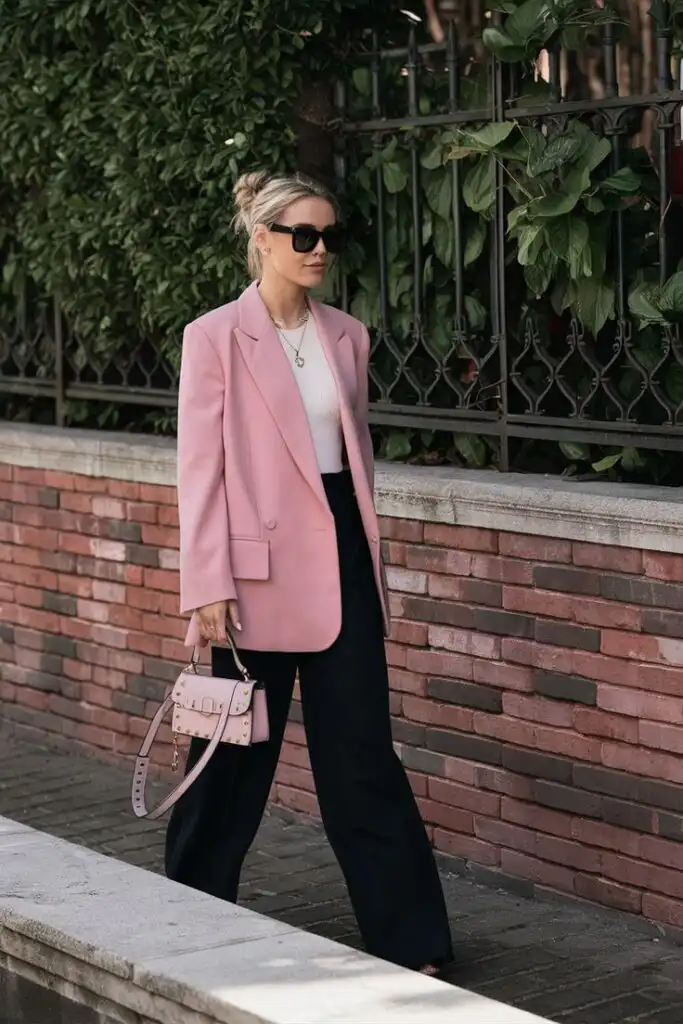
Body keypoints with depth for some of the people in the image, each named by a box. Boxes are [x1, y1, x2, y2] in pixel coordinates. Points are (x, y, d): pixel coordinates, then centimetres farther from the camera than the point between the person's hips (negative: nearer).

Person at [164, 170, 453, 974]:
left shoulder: (346, 336, 9)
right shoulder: (216, 337, -6)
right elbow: (200, 469, -8)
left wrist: (370, 558, 16)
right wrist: (207, 589, -13)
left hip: (342, 560, 4)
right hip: (261, 568, -4)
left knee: (361, 751, 5)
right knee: (239, 750, 7)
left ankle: (408, 938, 8)